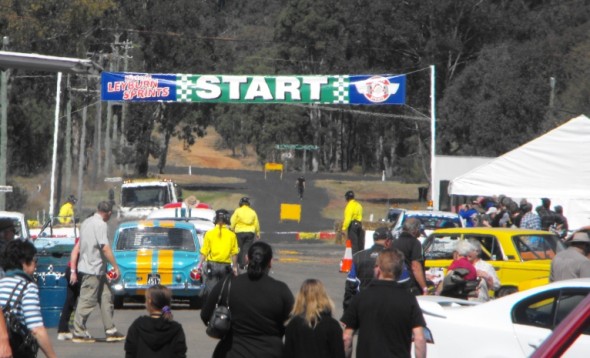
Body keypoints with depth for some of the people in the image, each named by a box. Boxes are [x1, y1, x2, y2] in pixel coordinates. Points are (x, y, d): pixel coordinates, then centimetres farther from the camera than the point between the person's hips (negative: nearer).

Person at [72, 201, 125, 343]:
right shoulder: (100, 224, -15)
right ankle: (78, 333, -3)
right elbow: (105, 248, -22)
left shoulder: (86, 222, 14)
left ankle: (110, 331, 13)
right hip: (94, 268, -10)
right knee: (87, 300, -6)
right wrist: (115, 266, -17)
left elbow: (79, 245, 21)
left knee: (106, 297, 12)